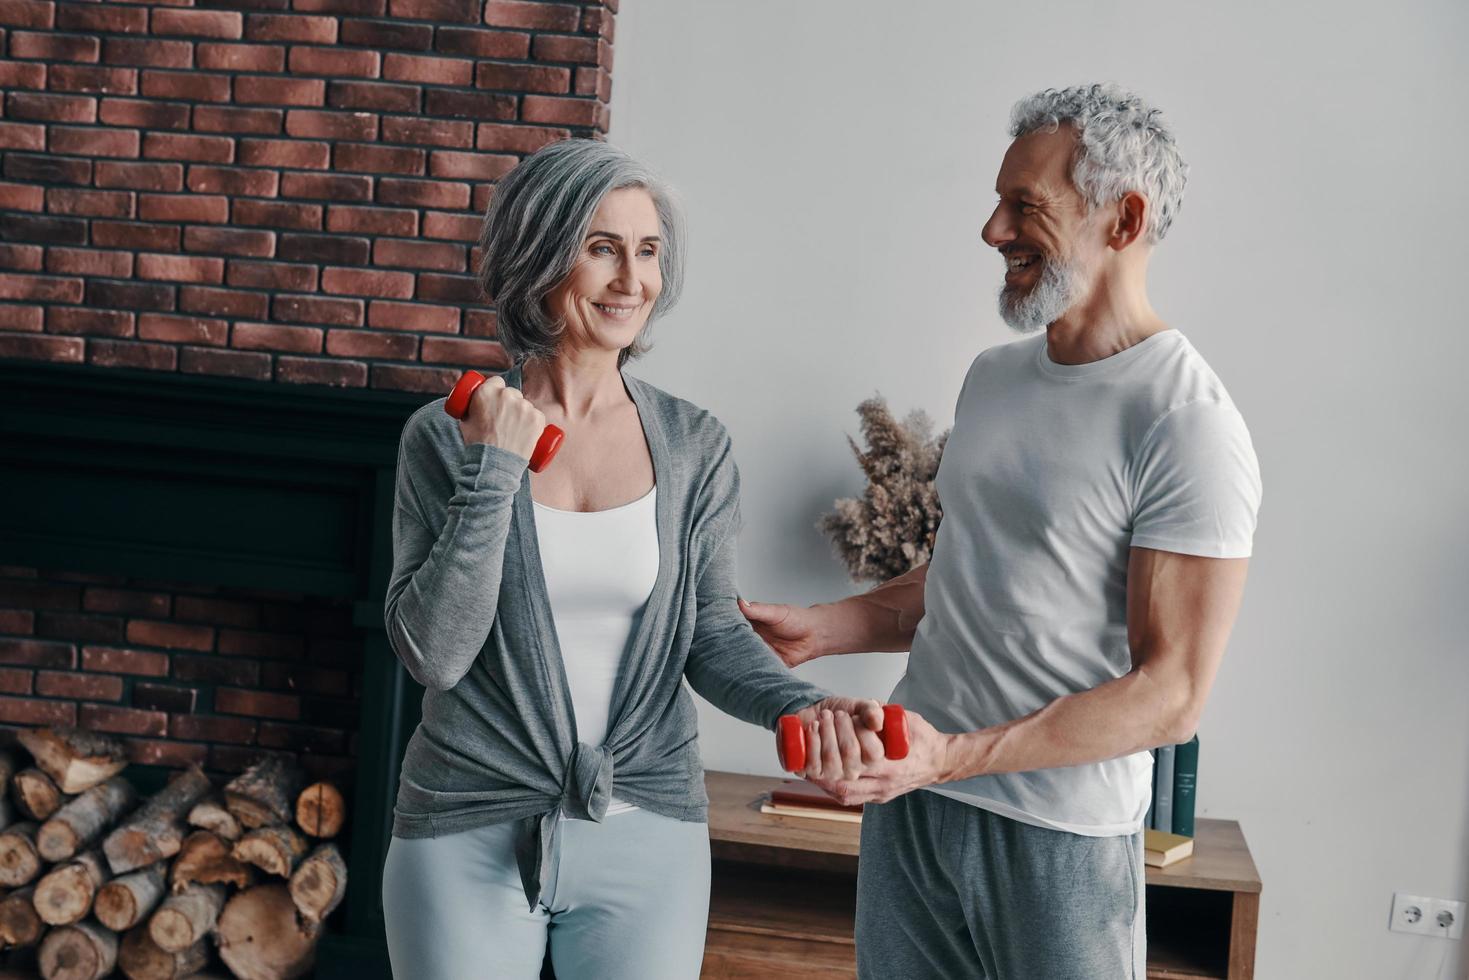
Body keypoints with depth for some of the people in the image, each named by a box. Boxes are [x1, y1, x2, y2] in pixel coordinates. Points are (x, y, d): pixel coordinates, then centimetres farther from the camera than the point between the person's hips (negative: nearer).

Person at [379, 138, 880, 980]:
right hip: (470, 838, -1)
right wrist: (491, 475, -18)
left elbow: (712, 632, 1)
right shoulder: (446, 437, -6)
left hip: (648, 835, 2)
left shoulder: (696, 447, -1)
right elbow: (433, 654, -12)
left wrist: (797, 704, -18)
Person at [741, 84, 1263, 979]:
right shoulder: (995, 376, 10)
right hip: (906, 800, 6)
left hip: (1059, 836, -6)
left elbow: (1172, 694, -18)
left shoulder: (1189, 427, -15)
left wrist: (956, 756, -25)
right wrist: (816, 629, 8)